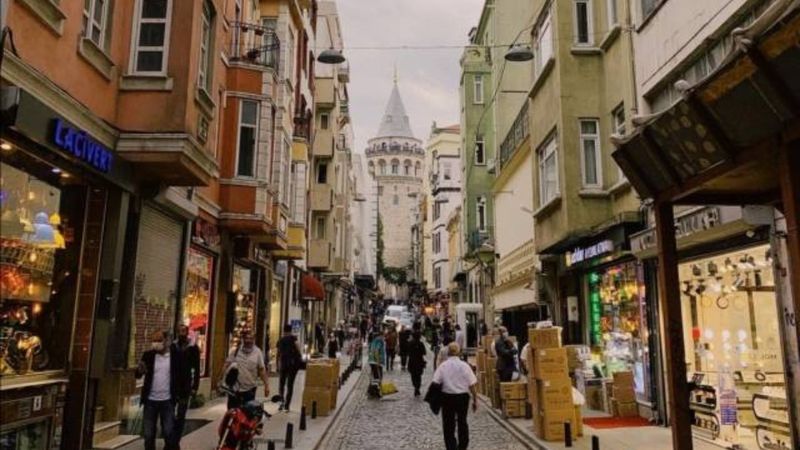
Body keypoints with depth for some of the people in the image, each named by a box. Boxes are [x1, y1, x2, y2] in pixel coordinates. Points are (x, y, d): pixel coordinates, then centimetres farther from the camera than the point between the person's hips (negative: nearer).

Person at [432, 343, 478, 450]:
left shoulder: (442, 366, -9)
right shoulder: (464, 366, -7)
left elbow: (435, 383, -12)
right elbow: (472, 385, -6)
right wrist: (475, 400, 4)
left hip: (447, 397, -2)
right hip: (463, 397, 2)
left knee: (448, 425, 9)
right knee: (462, 422, 22)